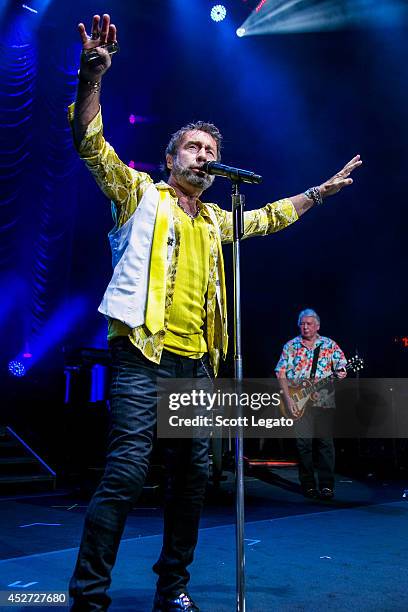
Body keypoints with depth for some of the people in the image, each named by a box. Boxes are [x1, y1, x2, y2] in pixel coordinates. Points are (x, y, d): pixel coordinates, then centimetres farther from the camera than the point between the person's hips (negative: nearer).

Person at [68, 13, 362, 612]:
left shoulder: (215, 219, 23)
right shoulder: (140, 193, 8)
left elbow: (267, 218, 35)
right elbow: (91, 141, -3)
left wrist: (321, 190, 35)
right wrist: (92, 76, -16)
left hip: (195, 361, 6)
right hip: (143, 352, -6)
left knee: (192, 473, 8)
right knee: (127, 467, -14)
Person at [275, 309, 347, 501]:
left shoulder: (329, 345, 7)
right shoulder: (290, 346, 7)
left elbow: (341, 367, 2)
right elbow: (281, 375, 4)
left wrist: (341, 373, -23)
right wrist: (288, 400, -6)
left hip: (324, 401, 0)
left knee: (325, 442, -3)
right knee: (303, 443, 0)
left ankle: (327, 485, 4)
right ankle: (308, 485, 11)